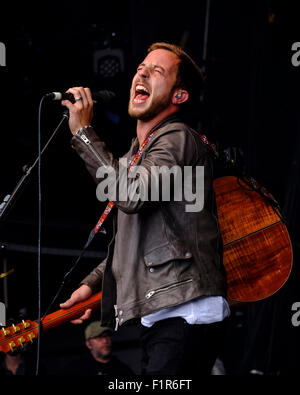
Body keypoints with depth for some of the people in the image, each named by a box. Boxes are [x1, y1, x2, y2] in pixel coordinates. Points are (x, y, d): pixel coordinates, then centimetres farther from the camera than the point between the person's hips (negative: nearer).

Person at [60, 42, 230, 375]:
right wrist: (92, 283, 19)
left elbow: (132, 196, -26)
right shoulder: (138, 153, 23)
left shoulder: (177, 139, -7)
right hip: (158, 316, 10)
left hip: (184, 316, -10)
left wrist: (83, 133, -19)